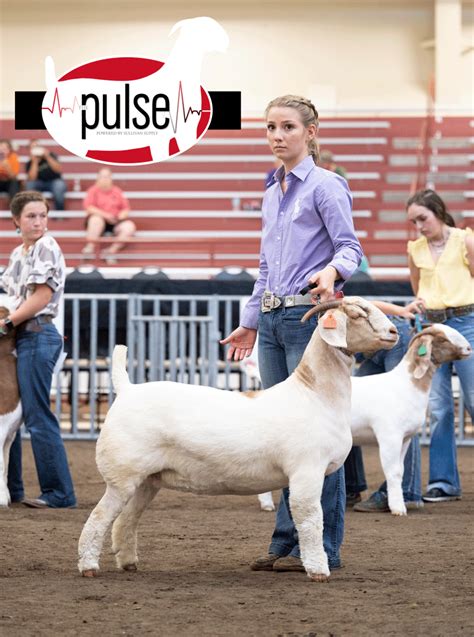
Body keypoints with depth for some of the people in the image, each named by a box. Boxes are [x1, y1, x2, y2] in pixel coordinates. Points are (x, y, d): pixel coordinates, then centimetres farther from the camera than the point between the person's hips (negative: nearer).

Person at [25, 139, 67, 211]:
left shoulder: (51, 155, -3)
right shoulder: (30, 163, -3)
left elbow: (58, 169, -19)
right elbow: (32, 179, -18)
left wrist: (47, 157, -26)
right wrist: (34, 162, -21)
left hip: (55, 181, -1)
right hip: (40, 184, 1)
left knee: (59, 186, -37)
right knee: (29, 184, -30)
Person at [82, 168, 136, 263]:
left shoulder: (117, 191, 14)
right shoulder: (94, 190, 5)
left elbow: (126, 209, 12)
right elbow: (89, 207, -9)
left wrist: (120, 216, -11)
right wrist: (105, 215, -19)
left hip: (115, 222, 3)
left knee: (129, 226, -26)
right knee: (96, 219, -39)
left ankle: (112, 250, -30)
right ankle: (90, 246, -37)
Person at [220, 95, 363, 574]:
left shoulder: (325, 187, -5)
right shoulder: (272, 195, 19)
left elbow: (349, 247, -12)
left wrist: (332, 270, -33)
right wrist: (249, 322, 24)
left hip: (310, 316, -8)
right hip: (272, 320, 8)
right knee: (281, 430, 8)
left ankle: (322, 547, -3)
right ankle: (286, 541, 12)